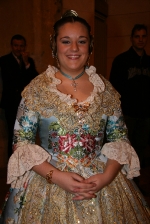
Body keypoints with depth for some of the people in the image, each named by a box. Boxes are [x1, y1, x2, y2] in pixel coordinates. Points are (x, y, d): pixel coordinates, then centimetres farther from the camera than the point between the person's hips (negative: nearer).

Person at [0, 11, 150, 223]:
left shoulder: (106, 89, -1)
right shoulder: (36, 89, -6)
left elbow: (119, 138, 2)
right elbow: (22, 142, -6)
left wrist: (107, 176, -13)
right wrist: (55, 175, -17)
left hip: (102, 183, 2)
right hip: (47, 185, -1)